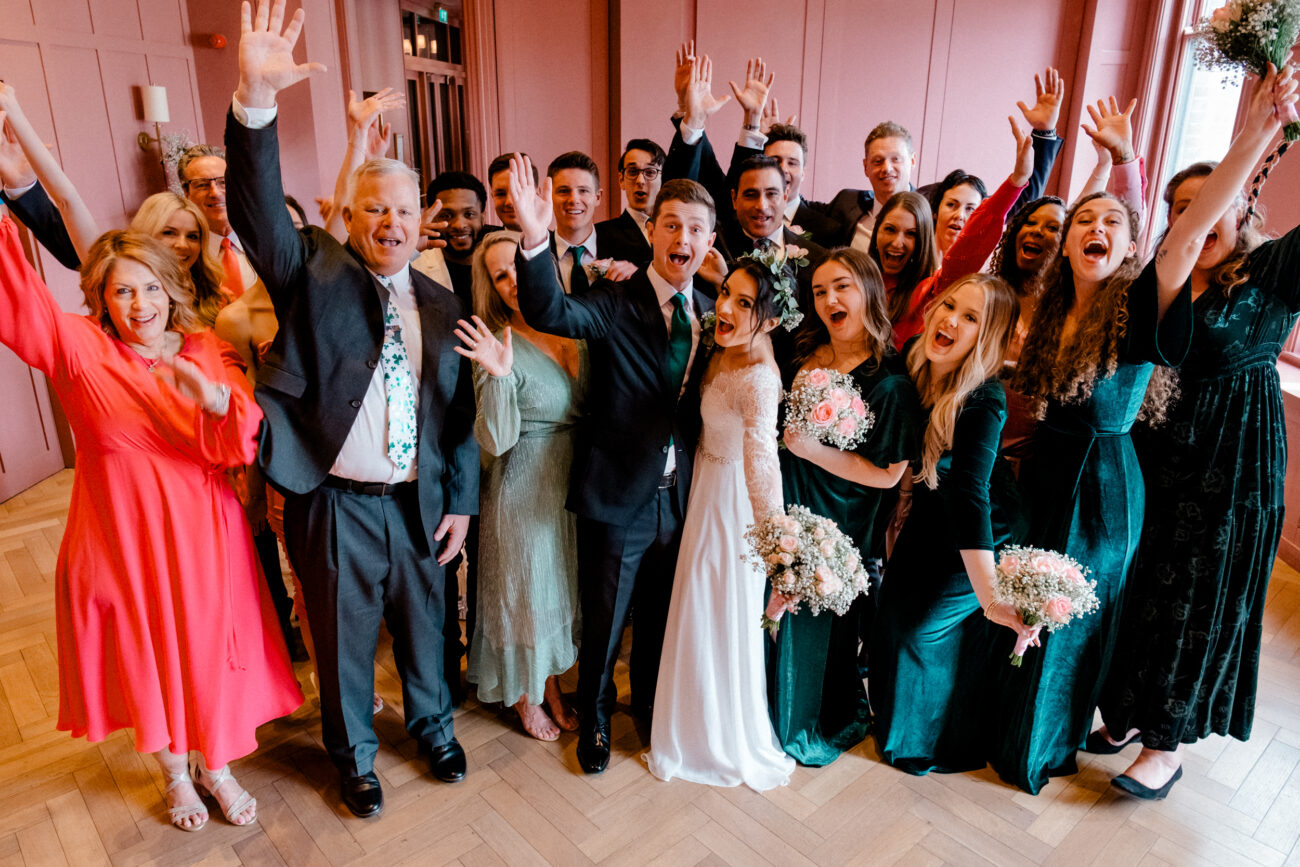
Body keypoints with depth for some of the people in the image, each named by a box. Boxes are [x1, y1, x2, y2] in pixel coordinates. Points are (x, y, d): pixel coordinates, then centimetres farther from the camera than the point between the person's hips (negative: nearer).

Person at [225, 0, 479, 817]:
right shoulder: (313, 273, -4)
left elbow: (461, 411, 4)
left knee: (424, 625, 20)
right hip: (337, 505, -2)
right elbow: (258, 207, -22)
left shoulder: (443, 304, 3)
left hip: (419, 504, 2)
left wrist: (460, 502, 3)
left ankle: (433, 724, 47)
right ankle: (355, 754, 41)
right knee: (344, 641, 15)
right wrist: (256, 98, -37)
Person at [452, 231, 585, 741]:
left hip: (578, 482, 5)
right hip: (525, 486, -5)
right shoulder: (498, 346, -16)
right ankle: (527, 697, 38)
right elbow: (497, 440, -22)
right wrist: (499, 376, -36)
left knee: (564, 581, 20)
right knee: (527, 585, 12)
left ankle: (553, 687, 43)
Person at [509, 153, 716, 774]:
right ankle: (594, 717, 42)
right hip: (618, 496, -4)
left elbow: (706, 402, 6)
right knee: (603, 623, 15)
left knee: (660, 618, 24)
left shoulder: (709, 312, 2)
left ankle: (650, 706, 50)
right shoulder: (614, 304, -14)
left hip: (679, 497, 5)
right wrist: (535, 240, -49)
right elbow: (551, 313, -34)